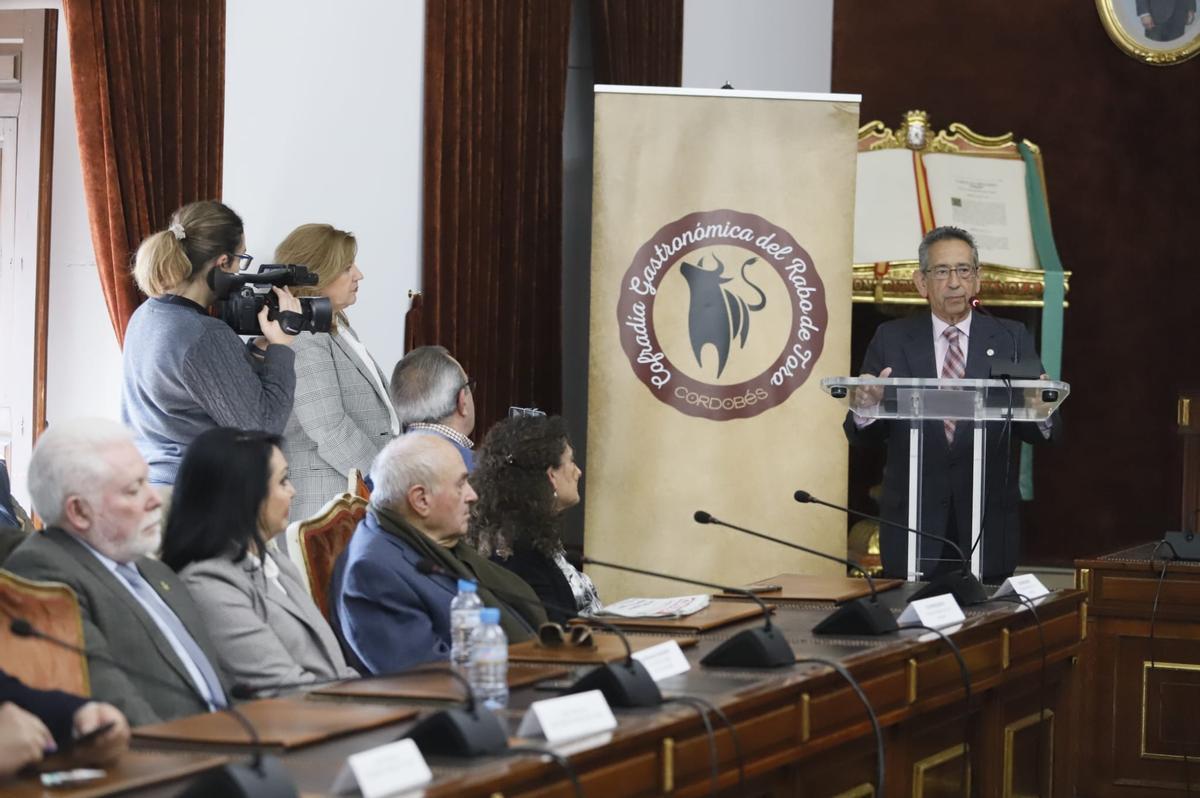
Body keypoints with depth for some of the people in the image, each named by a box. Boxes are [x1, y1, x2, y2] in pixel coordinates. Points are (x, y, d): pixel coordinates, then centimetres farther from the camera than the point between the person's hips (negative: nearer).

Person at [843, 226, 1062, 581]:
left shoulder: (1011, 339, 5)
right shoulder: (891, 339, 4)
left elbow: (1047, 432, 0)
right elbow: (862, 437, 1)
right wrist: (864, 410, -21)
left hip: (988, 528, 0)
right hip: (913, 526, 0)